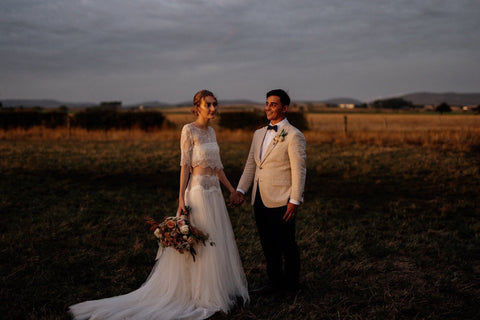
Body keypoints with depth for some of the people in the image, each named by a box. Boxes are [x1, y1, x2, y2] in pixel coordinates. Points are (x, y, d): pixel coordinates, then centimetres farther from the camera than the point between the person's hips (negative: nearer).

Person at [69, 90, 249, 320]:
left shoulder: (211, 132, 13)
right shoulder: (189, 130, -9)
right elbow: (185, 165, -12)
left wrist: (232, 190, 18)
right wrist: (182, 199, -16)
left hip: (215, 192, 8)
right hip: (198, 191, -8)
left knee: (217, 242, 12)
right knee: (198, 244, -1)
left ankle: (220, 290, 25)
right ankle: (200, 294, 11)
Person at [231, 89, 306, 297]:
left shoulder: (293, 135, -8)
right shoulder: (259, 134, 15)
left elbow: (299, 171, -11)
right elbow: (250, 165, 15)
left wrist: (295, 201, -15)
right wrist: (240, 190, 4)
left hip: (281, 201, -7)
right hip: (260, 200, 7)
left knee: (286, 245, 5)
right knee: (268, 244, 15)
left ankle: (291, 286, 21)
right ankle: (274, 282, 29)